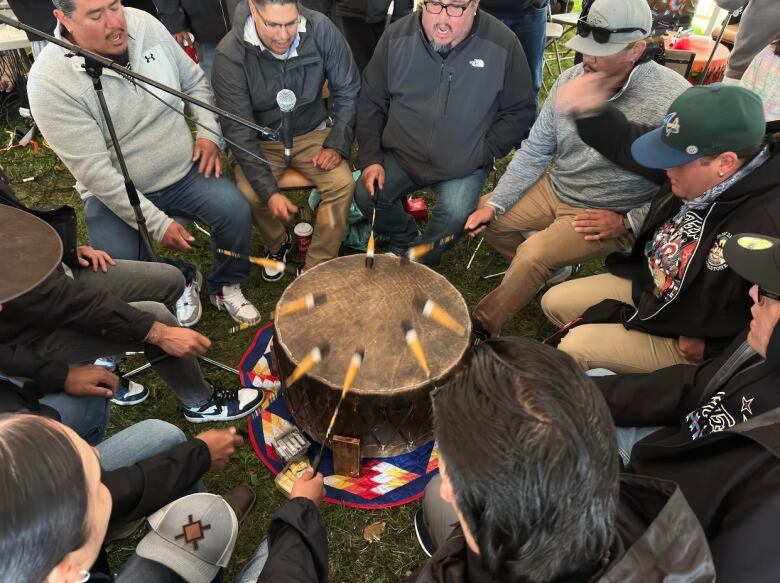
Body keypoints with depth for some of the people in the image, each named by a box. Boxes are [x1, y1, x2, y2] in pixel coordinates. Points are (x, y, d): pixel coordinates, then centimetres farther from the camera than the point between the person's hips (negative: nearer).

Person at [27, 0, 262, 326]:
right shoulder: (50, 80, -21)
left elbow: (195, 81, 10)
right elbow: (94, 170, -22)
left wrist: (209, 132, -6)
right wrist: (157, 223, -23)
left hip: (184, 169, 3)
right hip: (115, 192, -3)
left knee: (235, 211, -21)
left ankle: (226, 287, 7)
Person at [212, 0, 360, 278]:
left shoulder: (321, 29, -18)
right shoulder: (230, 55, -22)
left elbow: (348, 90, -6)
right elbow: (238, 130, -22)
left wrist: (337, 144, -16)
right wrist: (269, 192, -30)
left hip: (312, 133, 2)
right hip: (260, 140, -1)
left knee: (343, 183, -23)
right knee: (249, 194, -26)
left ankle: (316, 269, -6)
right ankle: (277, 244, 8)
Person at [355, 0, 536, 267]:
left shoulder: (503, 44, -11)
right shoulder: (397, 37, -6)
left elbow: (519, 111, -1)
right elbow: (371, 101, 2)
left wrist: (484, 154, -10)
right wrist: (371, 158, -6)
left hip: (464, 166, -2)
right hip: (401, 154, 3)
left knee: (456, 212, -26)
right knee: (366, 196, -16)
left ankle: (420, 263, 7)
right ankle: (404, 238, 19)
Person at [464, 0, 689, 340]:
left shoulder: (673, 100, -23)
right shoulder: (571, 80, -8)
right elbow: (534, 152, -2)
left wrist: (628, 222, -20)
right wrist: (494, 204, -8)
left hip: (612, 214, -6)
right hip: (555, 188, 6)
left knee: (533, 254, -26)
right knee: (485, 217, 0)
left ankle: (482, 327, -2)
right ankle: (546, 270, 19)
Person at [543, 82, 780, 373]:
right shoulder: (696, 163, -12)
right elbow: (628, 143, 2)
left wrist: (709, 349, -21)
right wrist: (591, 111, -15)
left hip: (682, 341, -7)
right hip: (645, 284, 8)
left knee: (575, 346, -14)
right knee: (553, 302, 10)